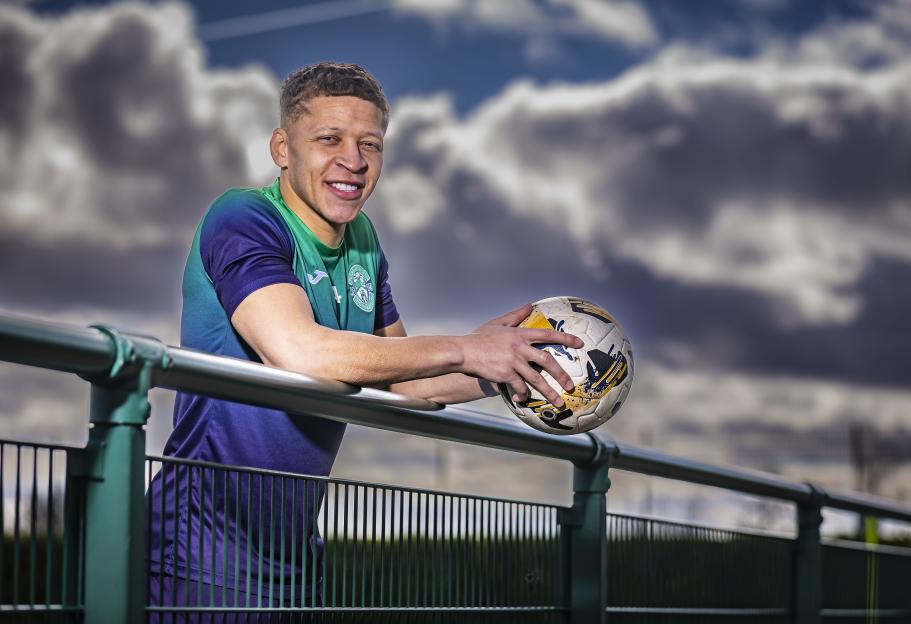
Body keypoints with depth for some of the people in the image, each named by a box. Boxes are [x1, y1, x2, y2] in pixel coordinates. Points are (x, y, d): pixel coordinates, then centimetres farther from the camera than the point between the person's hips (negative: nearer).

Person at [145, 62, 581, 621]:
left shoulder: (362, 240, 10)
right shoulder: (243, 221, -16)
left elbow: (400, 382, 16)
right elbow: (300, 351, -32)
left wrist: (504, 372, -1)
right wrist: (466, 351, -25)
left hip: (295, 549, 8)